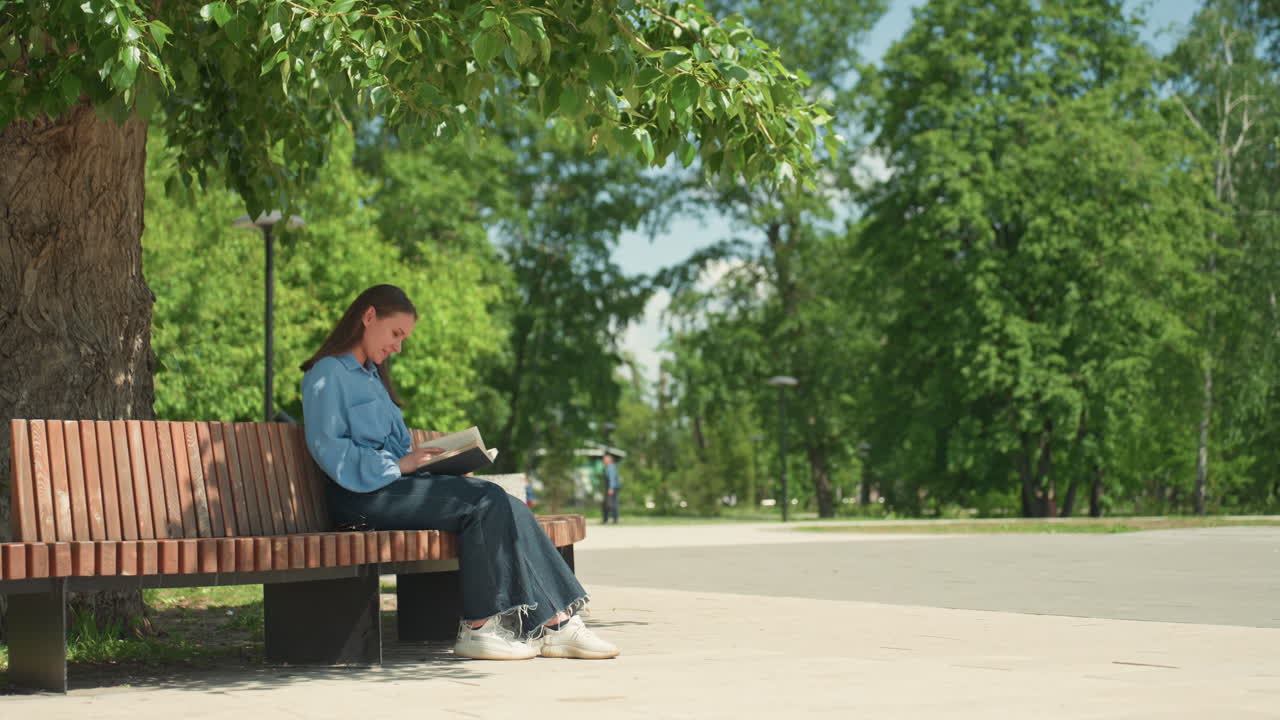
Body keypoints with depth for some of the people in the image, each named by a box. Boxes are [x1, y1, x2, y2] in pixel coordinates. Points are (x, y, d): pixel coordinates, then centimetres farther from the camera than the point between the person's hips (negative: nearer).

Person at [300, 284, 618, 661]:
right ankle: (479, 628, -24)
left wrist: (424, 455, 6)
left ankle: (553, 622, -23)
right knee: (485, 502, -25)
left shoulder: (371, 376, 28)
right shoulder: (327, 373, -1)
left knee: (502, 504, -16)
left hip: (395, 483, 8)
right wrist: (400, 464, -17)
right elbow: (327, 448, -13)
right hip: (365, 497, -8)